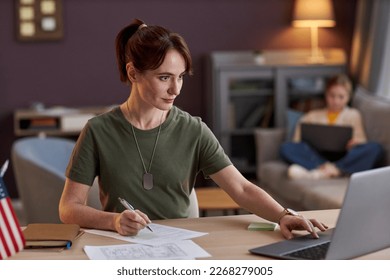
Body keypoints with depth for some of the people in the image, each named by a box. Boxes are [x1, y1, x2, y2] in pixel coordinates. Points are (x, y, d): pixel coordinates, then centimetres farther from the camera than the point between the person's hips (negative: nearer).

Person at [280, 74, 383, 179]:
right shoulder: (314, 115, 20)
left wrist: (354, 143, -12)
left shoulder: (353, 114, 19)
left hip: (344, 157, 0)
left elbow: (361, 140, 10)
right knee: (286, 147, -24)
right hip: (318, 156, 0)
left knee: (375, 148, -29)